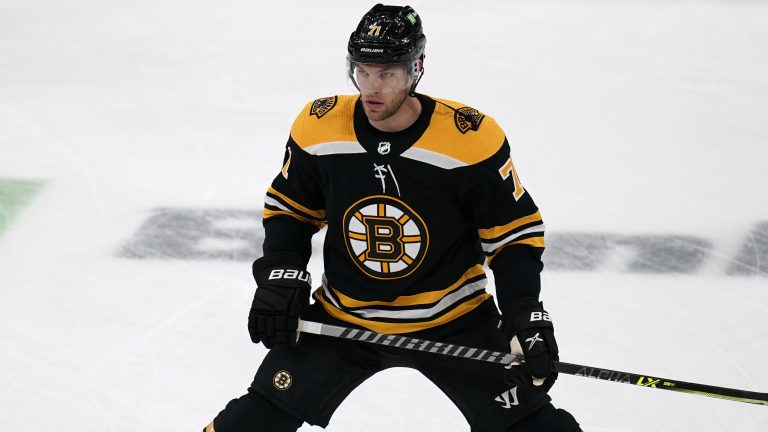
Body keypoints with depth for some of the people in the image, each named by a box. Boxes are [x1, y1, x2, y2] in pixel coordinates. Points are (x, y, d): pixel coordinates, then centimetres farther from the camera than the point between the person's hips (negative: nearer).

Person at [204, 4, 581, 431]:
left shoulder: (473, 139, -19)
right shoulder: (318, 128, -10)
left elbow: (515, 232, -9)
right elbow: (289, 208, 6)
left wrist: (525, 314, -19)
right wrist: (280, 276, -8)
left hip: (453, 320, -2)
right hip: (342, 319, 2)